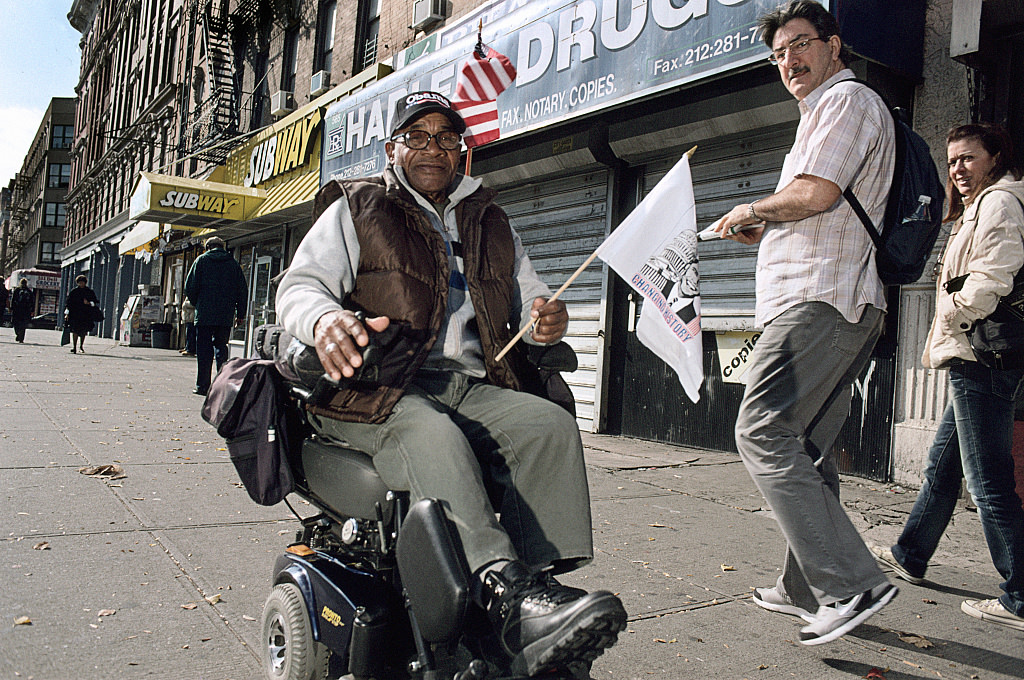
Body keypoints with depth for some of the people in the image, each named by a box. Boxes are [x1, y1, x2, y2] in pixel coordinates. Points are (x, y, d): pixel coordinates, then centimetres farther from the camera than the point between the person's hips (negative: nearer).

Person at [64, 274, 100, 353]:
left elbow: (95, 301, 9)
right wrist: (67, 313, 0)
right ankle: (74, 346, -10)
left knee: (84, 331, 3)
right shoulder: (74, 292, 8)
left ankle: (81, 346, 18)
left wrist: (89, 303, -12)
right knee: (75, 330, -11)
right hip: (75, 314, -1)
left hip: (86, 314, 1)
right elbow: (68, 302, 7)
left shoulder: (90, 292, 9)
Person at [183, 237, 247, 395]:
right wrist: (240, 314, 12)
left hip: (204, 314, -2)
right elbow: (243, 291, 7)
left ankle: (202, 386, 1)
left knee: (203, 349, 2)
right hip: (226, 317, 2)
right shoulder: (233, 263, 9)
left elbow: (190, 287, -1)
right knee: (221, 347, 10)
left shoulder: (201, 260, 4)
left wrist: (196, 304, 15)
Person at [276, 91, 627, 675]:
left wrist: (549, 317, 0)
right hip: (378, 389, -4)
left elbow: (528, 295, 27)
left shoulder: (490, 223, 25)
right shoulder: (356, 209, 13)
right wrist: (325, 318, -24)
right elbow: (298, 284, 2)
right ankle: (504, 590, -48)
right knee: (433, 436, -37)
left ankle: (545, 581, -32)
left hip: (473, 386, 4)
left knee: (551, 425, -24)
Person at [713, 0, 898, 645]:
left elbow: (814, 194, -17)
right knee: (806, 447, 11)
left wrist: (750, 210, 0)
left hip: (821, 299, -11)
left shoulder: (848, 99, -1)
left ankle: (853, 583, -19)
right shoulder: (828, 111, 31)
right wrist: (763, 231, 21)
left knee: (764, 433, -18)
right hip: (843, 307, 11)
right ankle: (807, 589, 17)